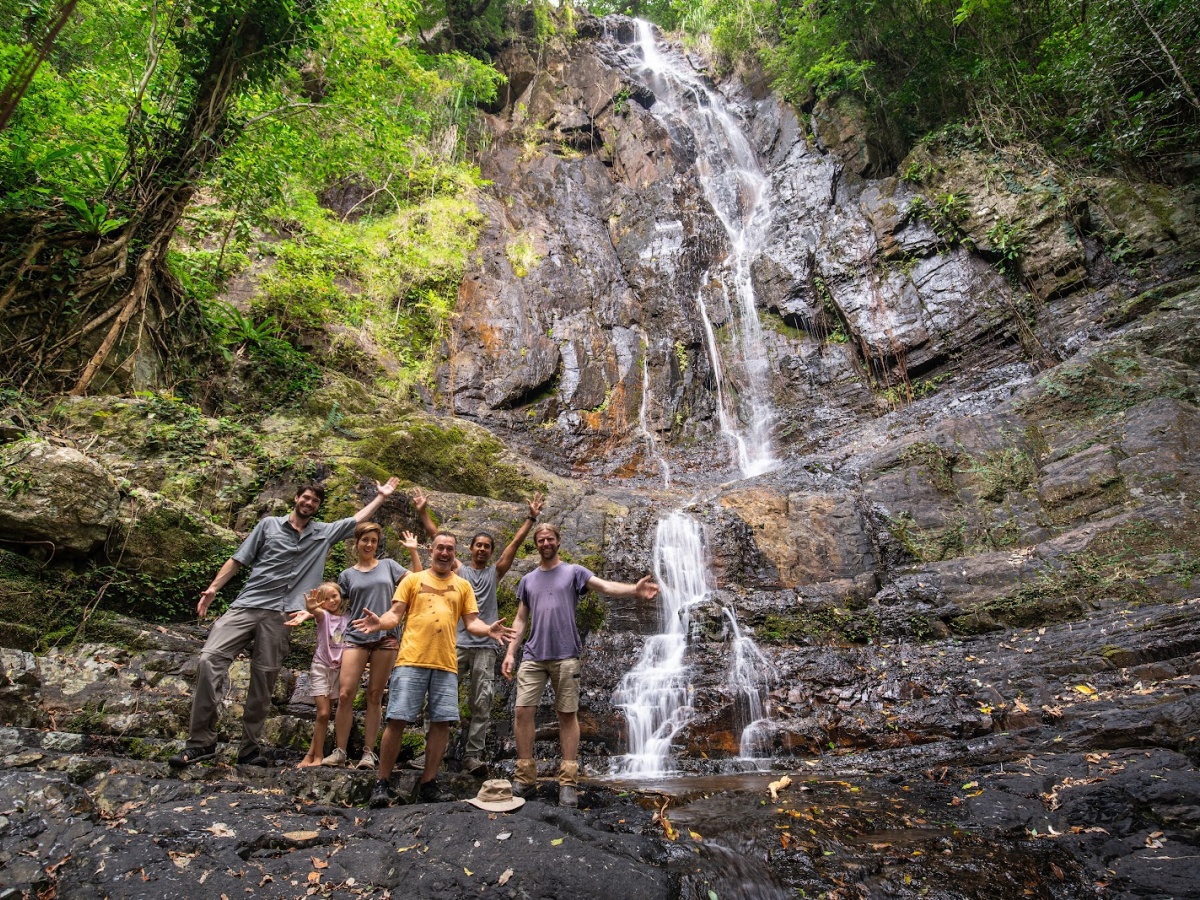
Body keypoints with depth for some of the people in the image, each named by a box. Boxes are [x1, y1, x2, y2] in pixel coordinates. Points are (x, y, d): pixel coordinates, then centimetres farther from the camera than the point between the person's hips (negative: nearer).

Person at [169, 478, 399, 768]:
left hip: (280, 616, 1)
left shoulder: (325, 533, 13)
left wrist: (381, 497, 18)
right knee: (209, 659, -16)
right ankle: (201, 741, -7)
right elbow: (239, 559, 9)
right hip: (246, 605, -1)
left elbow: (358, 519, 19)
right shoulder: (269, 524, 9)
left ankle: (250, 747, 15)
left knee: (263, 680, 5)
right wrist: (213, 587, 0)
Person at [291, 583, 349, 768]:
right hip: (320, 666, -3)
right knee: (323, 713, -9)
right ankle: (317, 756, 2)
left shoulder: (347, 619, 4)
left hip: (338, 668, 3)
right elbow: (316, 611, -31)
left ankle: (312, 753, 19)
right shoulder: (323, 615, -6)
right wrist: (309, 610, -54)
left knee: (326, 713, 7)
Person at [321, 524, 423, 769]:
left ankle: (368, 753, 10)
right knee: (345, 694, -8)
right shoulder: (347, 575, 12)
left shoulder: (388, 565, 10)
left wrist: (413, 552, -2)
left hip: (386, 637, 0)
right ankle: (339, 751, 5)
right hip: (356, 637, 1)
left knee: (375, 696, 4)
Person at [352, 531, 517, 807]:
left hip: (446, 665, 2)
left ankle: (428, 784, 15)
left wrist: (489, 629, -13)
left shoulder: (463, 585, 14)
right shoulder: (412, 580, 10)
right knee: (397, 720, -3)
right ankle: (381, 782, 12)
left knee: (441, 722, 2)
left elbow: (472, 622, 9)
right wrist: (380, 622, -18)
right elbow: (395, 615, 5)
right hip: (411, 661, -2)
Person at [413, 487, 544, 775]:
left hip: (485, 646, 1)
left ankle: (472, 756, 2)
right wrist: (423, 512, 3)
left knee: (482, 704, -1)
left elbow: (516, 542, 8)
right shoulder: (459, 571, 12)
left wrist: (531, 518, 2)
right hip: (457, 643, -1)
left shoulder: (495, 573, 14)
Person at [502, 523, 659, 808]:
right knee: (522, 712, -1)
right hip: (533, 656, 3)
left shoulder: (573, 572, 4)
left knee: (568, 715, 0)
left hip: (566, 656, -3)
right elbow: (520, 620, 15)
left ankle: (568, 781, 6)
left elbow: (605, 586, -11)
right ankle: (525, 778, 11)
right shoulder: (527, 580, 15)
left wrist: (634, 590, -30)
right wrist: (510, 653, 5)